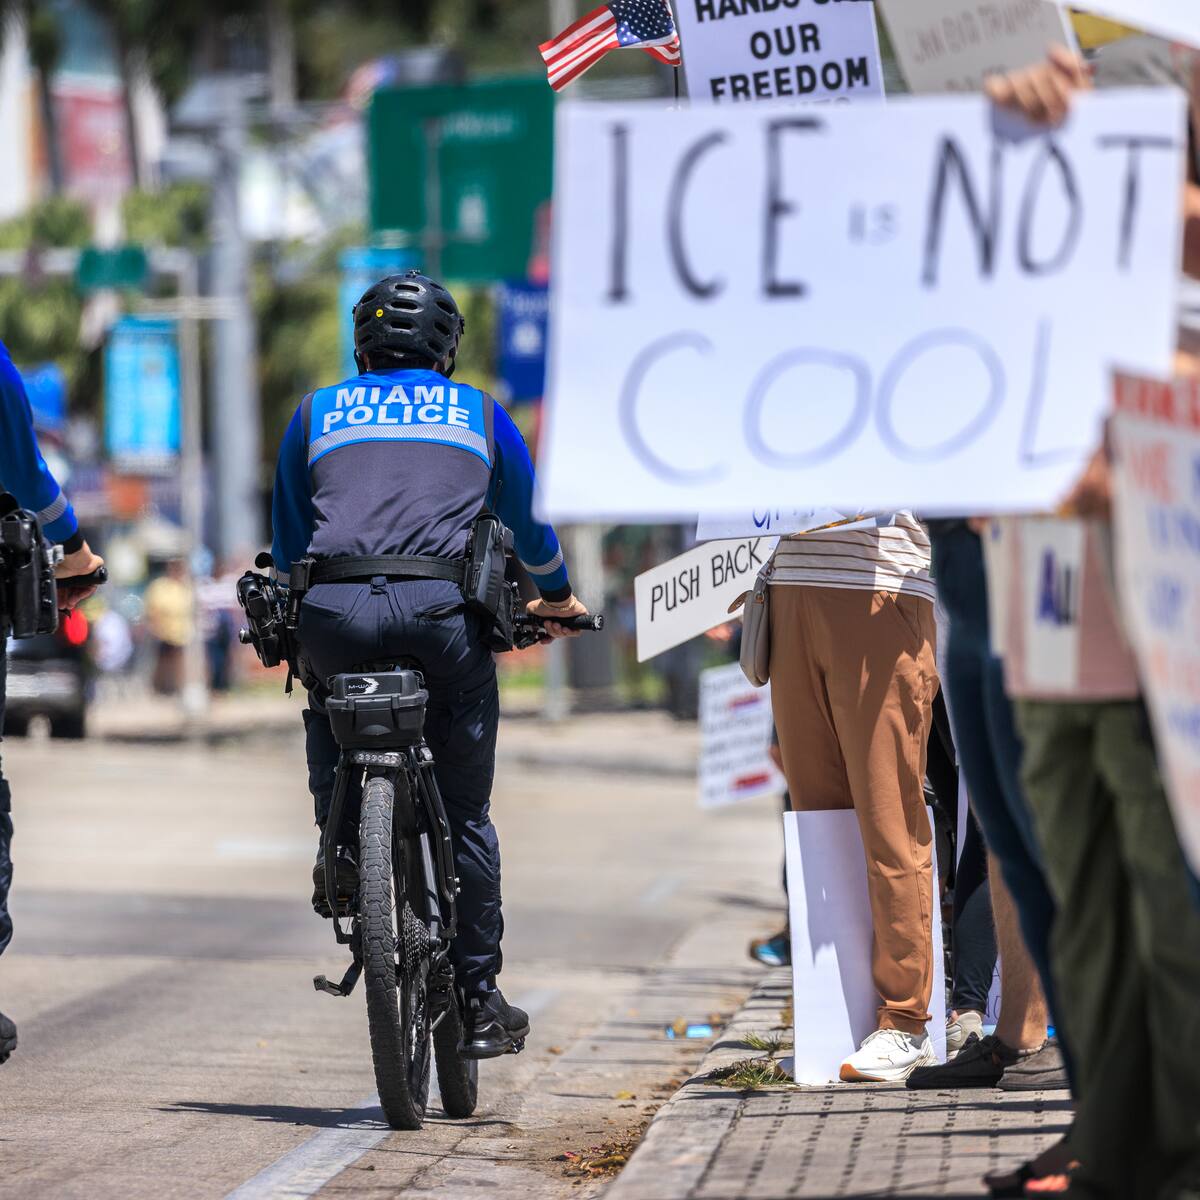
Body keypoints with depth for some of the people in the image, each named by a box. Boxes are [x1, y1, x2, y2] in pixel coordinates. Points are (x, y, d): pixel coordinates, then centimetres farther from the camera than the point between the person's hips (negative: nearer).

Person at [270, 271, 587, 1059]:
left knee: (326, 709, 35)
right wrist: (557, 598, 53)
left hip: (334, 609, 1)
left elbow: (289, 541, 29)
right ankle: (479, 1001, 13)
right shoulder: (479, 413, 22)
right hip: (443, 610, -1)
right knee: (464, 814, 12)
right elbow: (528, 519, 34)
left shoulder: (316, 414, 22)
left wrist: (295, 615, 47)